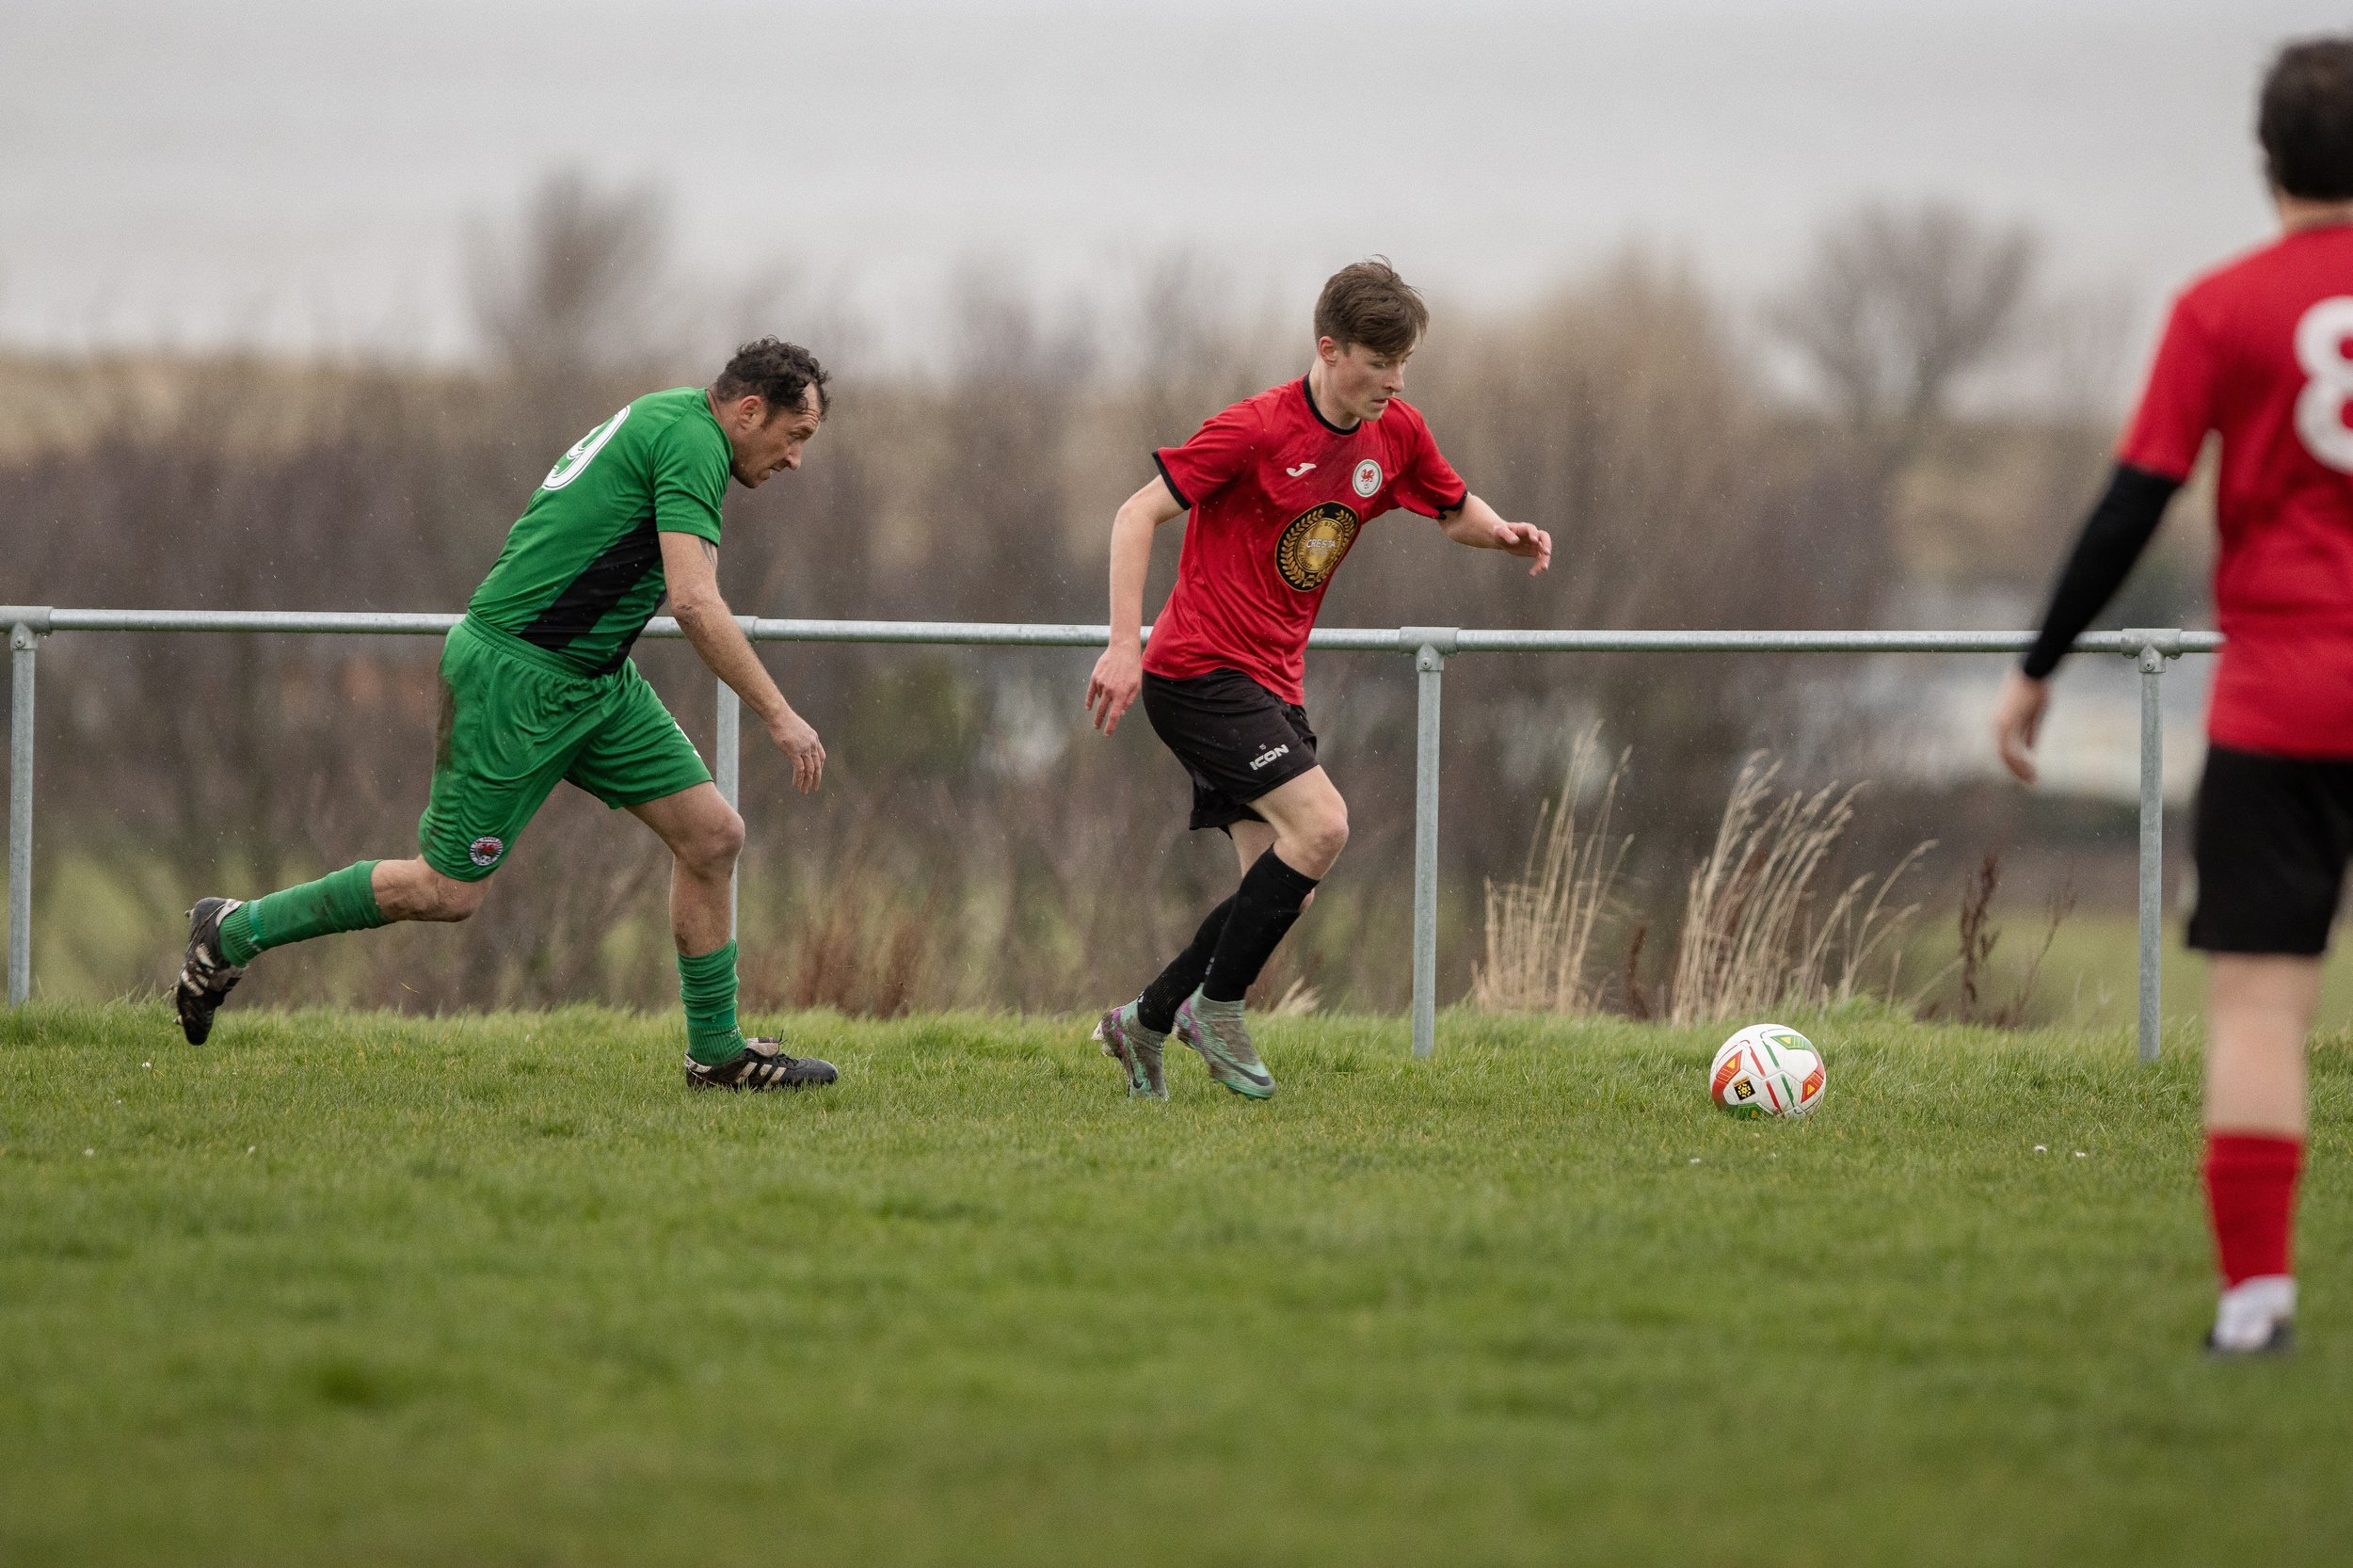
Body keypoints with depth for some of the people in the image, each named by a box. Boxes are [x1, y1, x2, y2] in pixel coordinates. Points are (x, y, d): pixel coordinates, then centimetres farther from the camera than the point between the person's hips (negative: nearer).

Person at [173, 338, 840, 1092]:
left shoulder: (661, 423, 14)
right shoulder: (692, 441, -17)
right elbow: (695, 602, -26)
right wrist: (779, 716, -23)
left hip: (594, 681, 10)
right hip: (517, 673, -10)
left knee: (712, 834, 3)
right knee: (448, 890, -3)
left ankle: (716, 1050, 12)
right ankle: (231, 932, 12)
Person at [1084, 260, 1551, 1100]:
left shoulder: (1396, 433, 5)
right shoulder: (1257, 429, -16)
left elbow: (1456, 511, 22)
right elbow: (1138, 514, -14)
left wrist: (1503, 532, -3)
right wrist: (1124, 645, -22)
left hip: (1272, 682, 8)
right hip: (1198, 673, -8)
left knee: (1283, 886, 2)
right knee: (1320, 824, -22)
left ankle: (1145, 1022, 17)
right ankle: (1217, 1004, -8)